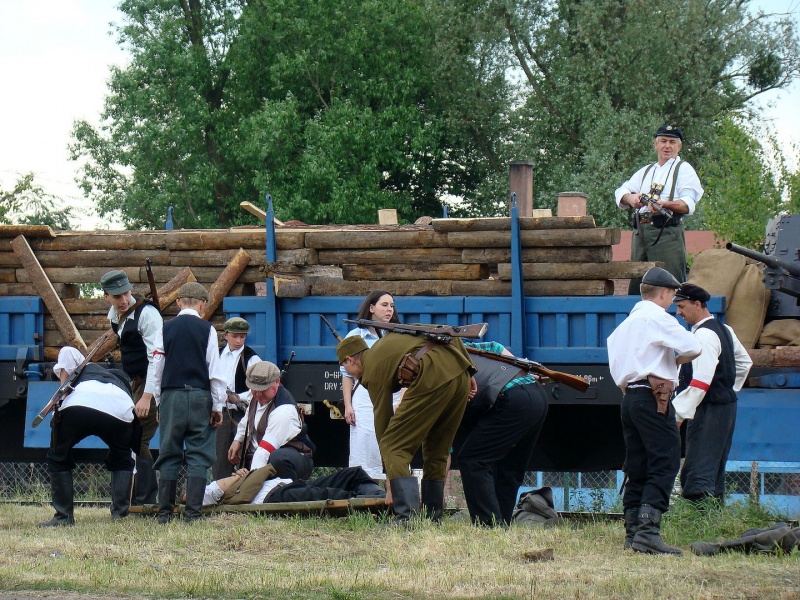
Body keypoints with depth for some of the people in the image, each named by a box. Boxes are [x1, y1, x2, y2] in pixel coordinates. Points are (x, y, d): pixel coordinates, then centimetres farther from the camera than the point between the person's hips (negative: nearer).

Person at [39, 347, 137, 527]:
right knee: (122, 461, 30)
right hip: (120, 414, 3)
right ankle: (120, 513, 18)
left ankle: (63, 516, 14)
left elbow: (67, 352, 15)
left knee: (58, 458, 19)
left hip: (79, 404, -3)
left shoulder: (87, 368, 40)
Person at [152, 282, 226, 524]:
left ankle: (165, 512, 5)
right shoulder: (207, 330, -3)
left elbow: (157, 368, 6)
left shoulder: (166, 329, 2)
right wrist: (217, 406, 4)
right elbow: (215, 371, -2)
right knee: (198, 456, 1)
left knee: (169, 455, 7)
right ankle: (192, 512, -5)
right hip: (199, 397, -2)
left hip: (171, 397, 2)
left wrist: (159, 402, 15)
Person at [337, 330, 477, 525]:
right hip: (461, 373, 8)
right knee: (436, 451, 19)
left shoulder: (373, 371, 10)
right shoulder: (387, 340, 31)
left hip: (433, 378, -8)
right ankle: (433, 518, 18)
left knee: (393, 447, -2)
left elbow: (382, 420, 10)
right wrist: (468, 371, 18)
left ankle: (406, 517, -15)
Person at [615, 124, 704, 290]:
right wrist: (630, 197, -9)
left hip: (667, 233, -6)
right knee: (636, 286, 3)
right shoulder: (646, 171, 27)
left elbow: (688, 204, -7)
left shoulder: (683, 169, 8)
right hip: (640, 231, 6)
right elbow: (621, 192, 16)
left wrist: (664, 204, -26)